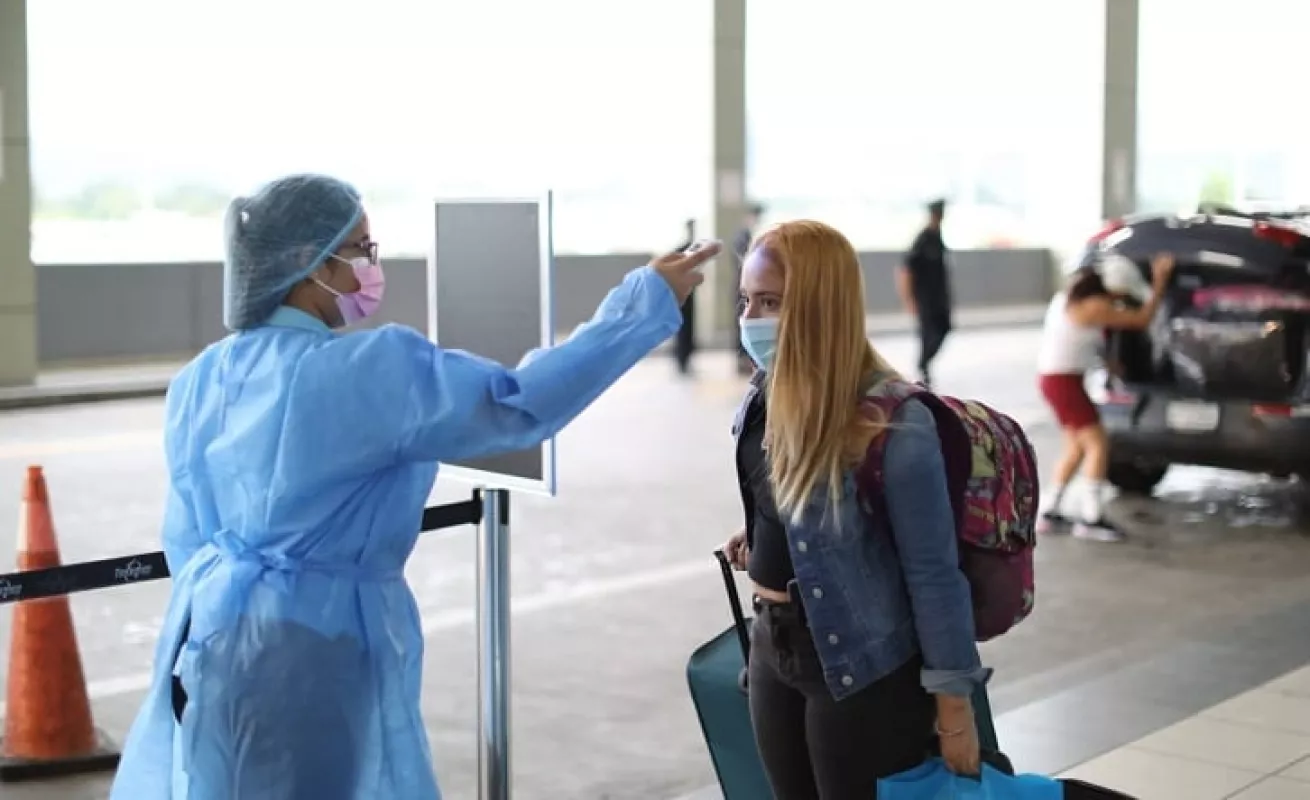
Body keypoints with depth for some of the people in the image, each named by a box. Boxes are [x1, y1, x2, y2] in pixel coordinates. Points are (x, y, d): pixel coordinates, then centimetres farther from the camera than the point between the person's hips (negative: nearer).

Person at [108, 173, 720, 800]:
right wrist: (647, 300, -14)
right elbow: (518, 404, -21)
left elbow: (185, 537, 11)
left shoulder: (202, 379, 5)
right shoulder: (374, 369, -18)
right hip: (314, 644, -8)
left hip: (212, 633, 8)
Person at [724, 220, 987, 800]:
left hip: (863, 666, -7)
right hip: (773, 646, 7)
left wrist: (953, 703, -14)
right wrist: (758, 538, 4)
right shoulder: (765, 394, -1)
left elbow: (933, 571, -18)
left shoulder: (892, 423, -22)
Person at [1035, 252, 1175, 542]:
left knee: (1077, 445, 17)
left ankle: (1048, 513, 20)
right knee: (1098, 444, -7)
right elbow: (1142, 319, -11)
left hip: (1052, 376, 10)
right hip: (1064, 380, -10)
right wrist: (1160, 281, -6)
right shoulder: (1095, 306, -20)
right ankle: (1090, 518, -8)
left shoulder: (1072, 293, 8)